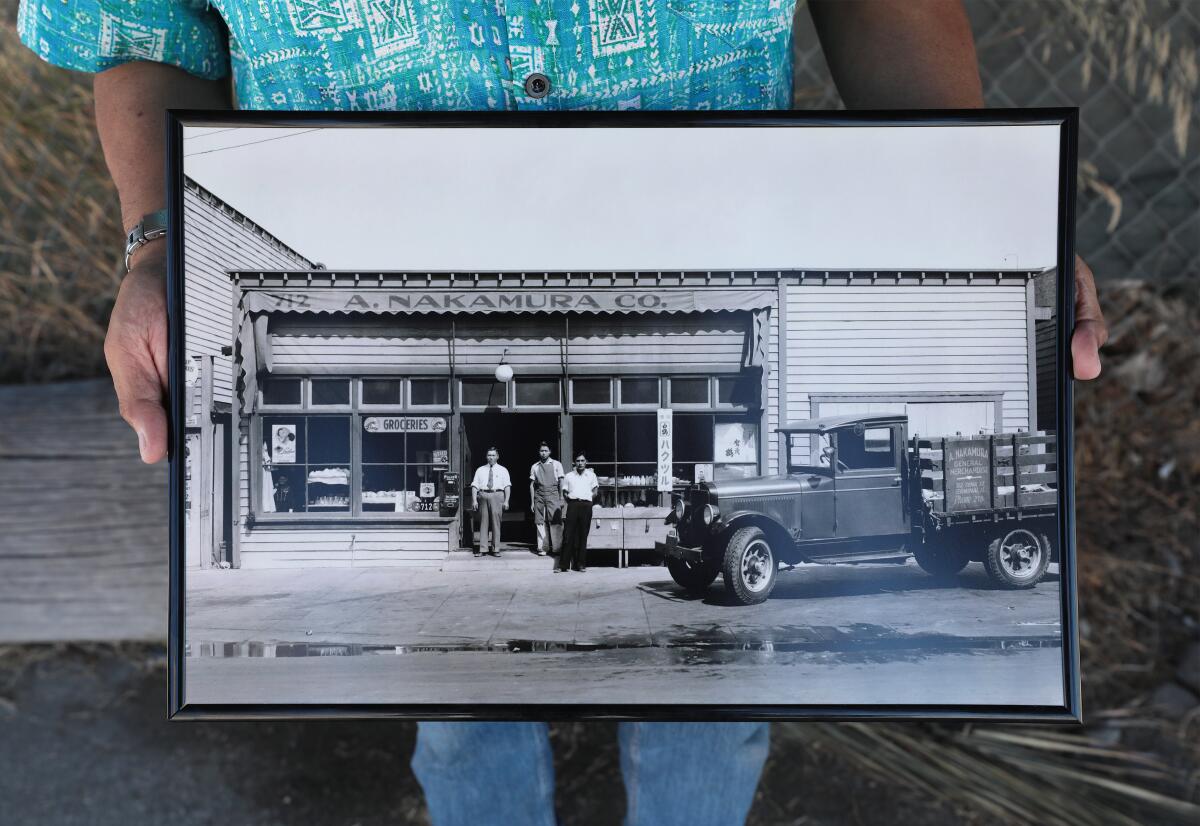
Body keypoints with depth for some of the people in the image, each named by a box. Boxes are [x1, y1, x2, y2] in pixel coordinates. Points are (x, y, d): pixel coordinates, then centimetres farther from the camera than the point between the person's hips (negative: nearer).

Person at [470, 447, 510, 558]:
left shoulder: (503, 470, 10)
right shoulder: (480, 470, 13)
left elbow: (507, 486, 2)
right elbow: (475, 485, 8)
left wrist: (506, 501, -8)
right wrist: (474, 500, -3)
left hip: (497, 496, -1)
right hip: (483, 496, 1)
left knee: (496, 522, -1)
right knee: (483, 522, 2)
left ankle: (496, 549, 5)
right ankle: (482, 549, 6)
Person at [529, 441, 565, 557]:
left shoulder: (556, 464, 7)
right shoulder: (535, 467, 11)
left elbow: (561, 482, 5)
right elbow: (532, 485, 11)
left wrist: (561, 498, -2)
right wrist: (532, 502, 6)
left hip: (553, 495, -2)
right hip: (539, 496, 2)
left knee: (555, 522, -7)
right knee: (540, 522, -1)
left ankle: (556, 548, -4)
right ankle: (542, 548, 3)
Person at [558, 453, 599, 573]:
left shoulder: (591, 475, 14)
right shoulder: (569, 476, 14)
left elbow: (594, 492, 13)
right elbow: (564, 492, 13)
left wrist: (588, 501, 3)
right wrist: (570, 500, 1)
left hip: (586, 506, 0)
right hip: (572, 505, 0)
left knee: (583, 535, 2)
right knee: (568, 535, -6)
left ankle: (581, 564, 7)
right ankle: (563, 564, -5)